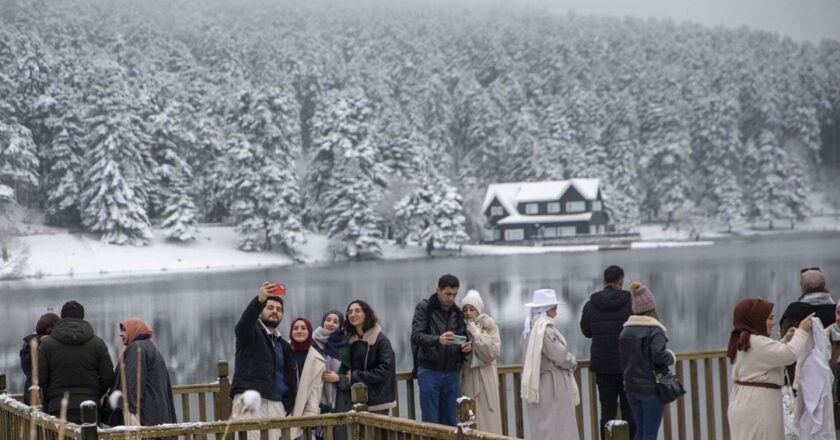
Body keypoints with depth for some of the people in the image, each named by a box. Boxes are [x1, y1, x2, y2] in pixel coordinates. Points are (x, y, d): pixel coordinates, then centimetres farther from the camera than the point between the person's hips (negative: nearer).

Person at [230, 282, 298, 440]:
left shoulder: (284, 345, 24)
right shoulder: (250, 333, 6)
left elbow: (291, 378, 22)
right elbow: (246, 319, -18)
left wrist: (287, 406, 8)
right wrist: (260, 300, -37)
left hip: (276, 405, 6)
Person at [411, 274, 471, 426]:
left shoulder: (457, 312, 10)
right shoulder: (424, 308, -4)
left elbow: (464, 338, 15)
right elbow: (416, 336, -16)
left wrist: (466, 346, -11)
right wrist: (438, 339, -35)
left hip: (451, 373, 4)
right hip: (429, 371, -4)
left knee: (450, 422, 6)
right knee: (430, 422, -2)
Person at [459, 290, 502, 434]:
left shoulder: (489, 326, -2)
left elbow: (493, 353, -13)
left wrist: (476, 333, -14)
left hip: (484, 378, -3)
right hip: (465, 378, 3)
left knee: (486, 419, -3)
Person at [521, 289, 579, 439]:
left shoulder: (531, 329, 9)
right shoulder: (545, 330, -19)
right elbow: (561, 356, -21)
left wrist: (569, 360, 10)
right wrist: (573, 362, 0)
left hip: (538, 385, 9)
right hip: (552, 387, -9)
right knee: (557, 427, -4)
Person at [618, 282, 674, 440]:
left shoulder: (625, 331, 6)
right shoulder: (654, 330, -13)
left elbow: (623, 358, 10)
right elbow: (658, 355, -25)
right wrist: (671, 357, -6)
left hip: (631, 387, 6)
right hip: (651, 388, -6)